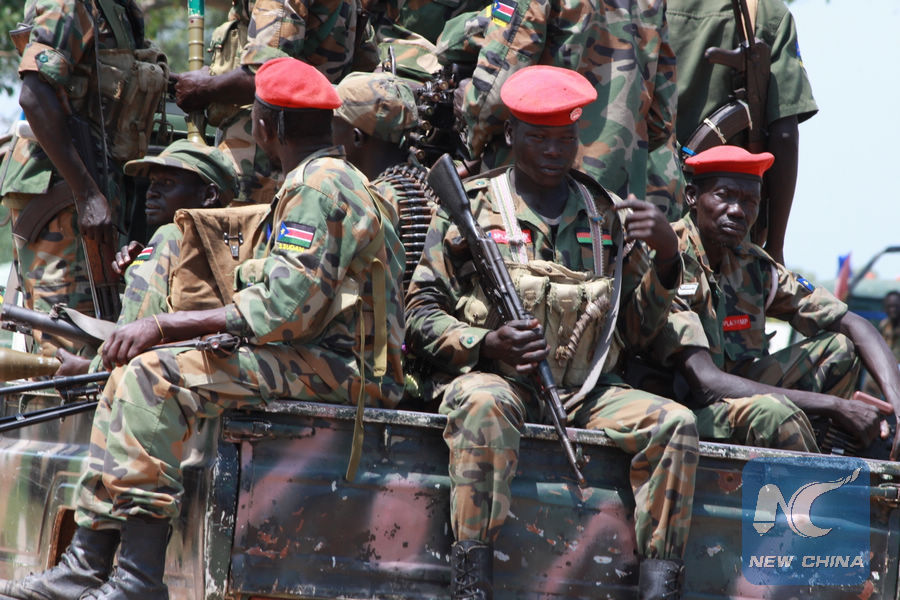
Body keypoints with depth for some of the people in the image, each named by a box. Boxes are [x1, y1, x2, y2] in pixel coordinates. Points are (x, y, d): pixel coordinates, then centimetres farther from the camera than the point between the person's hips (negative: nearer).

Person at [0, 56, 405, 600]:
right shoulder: (336, 180, 22)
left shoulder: (318, 187, -12)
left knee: (155, 379, -24)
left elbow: (284, 308, -22)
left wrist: (164, 326, -19)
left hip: (340, 369, -11)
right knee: (131, 377, 4)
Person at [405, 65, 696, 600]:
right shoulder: (470, 208, 9)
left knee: (673, 424, -22)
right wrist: (485, 344, -13)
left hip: (589, 393, 3)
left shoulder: (606, 215, 18)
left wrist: (667, 256, -1)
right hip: (498, 378, -3)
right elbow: (422, 314, 6)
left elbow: (638, 328, 16)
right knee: (483, 406, -38)